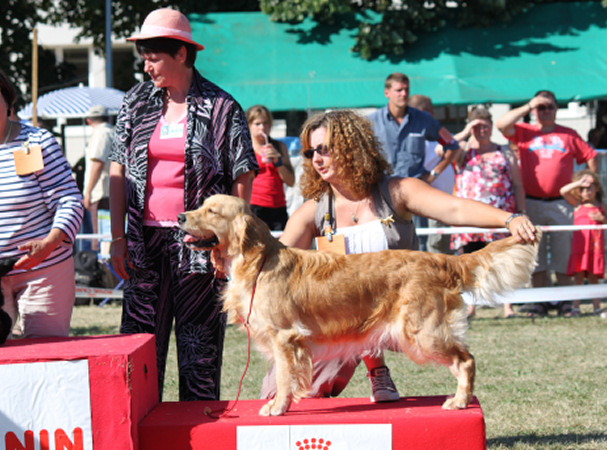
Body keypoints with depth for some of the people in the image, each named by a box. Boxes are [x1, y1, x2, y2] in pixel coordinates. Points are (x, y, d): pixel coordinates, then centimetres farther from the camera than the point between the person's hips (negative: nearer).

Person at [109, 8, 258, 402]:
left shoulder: (221, 107, -3)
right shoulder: (137, 102, 9)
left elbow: (242, 178, -3)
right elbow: (118, 169, 9)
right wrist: (118, 237, 3)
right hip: (145, 239, 4)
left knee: (200, 342, 2)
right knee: (139, 339, 3)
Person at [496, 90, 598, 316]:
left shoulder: (569, 135, 10)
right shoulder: (524, 132, 9)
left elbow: (591, 157, 13)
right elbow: (501, 124, -7)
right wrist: (528, 107, -5)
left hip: (561, 203, 0)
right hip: (532, 203, 1)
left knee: (563, 254, 0)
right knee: (535, 255, 3)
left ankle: (565, 300, 4)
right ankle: (541, 300, 9)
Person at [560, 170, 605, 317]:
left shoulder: (601, 207, 8)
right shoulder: (578, 205, 8)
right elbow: (563, 191, -3)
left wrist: (602, 219, -8)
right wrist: (579, 183, -6)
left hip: (596, 247, 0)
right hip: (579, 247, 0)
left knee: (593, 277, 5)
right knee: (578, 277, -2)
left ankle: (597, 307, 11)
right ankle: (575, 308, -1)